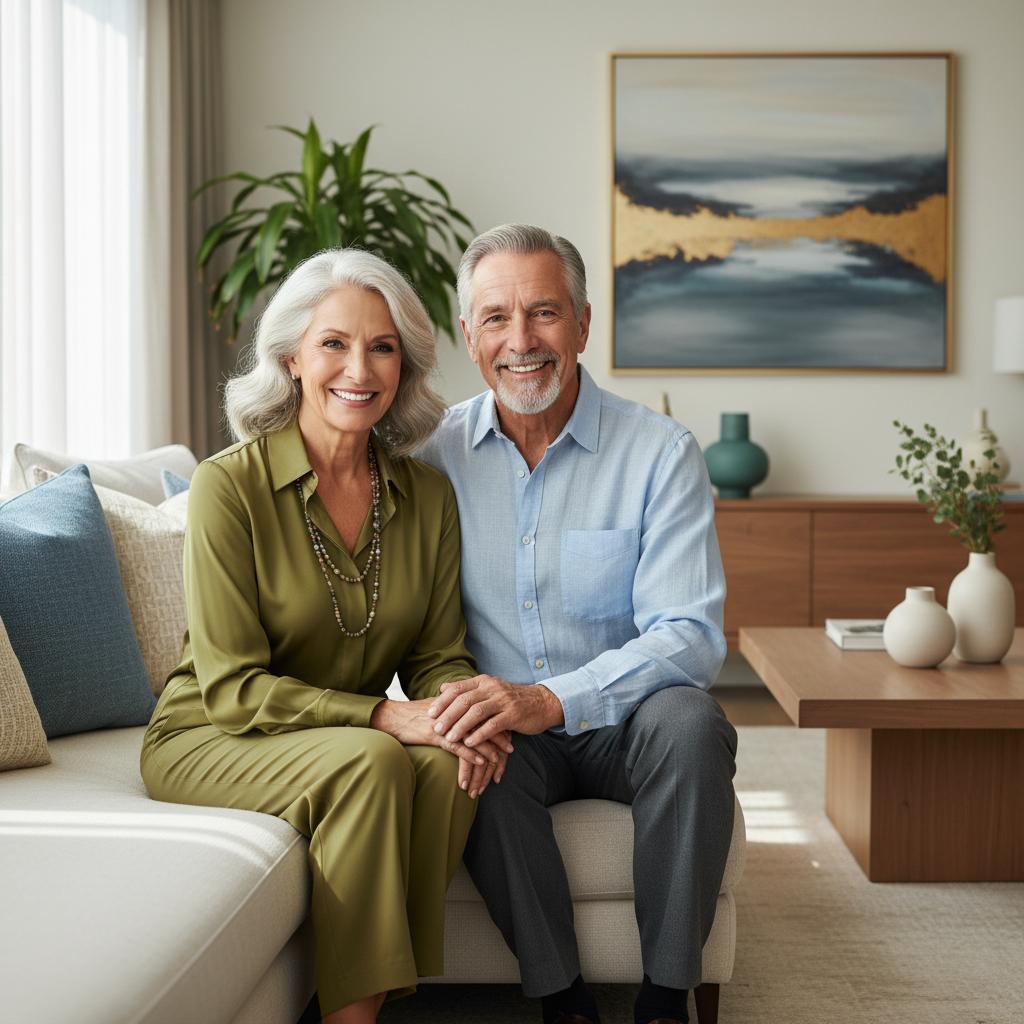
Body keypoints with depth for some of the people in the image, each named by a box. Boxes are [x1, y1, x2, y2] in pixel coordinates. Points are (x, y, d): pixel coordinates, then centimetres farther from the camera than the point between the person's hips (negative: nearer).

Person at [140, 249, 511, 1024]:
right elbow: (232, 688, -16)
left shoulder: (427, 494, 1)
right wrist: (385, 717, -27)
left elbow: (440, 654, 5)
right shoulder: (229, 485, -14)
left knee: (447, 765, -28)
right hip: (209, 741, -4)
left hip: (350, 738, 4)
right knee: (371, 764, -33)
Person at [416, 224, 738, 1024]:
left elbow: (691, 636, -16)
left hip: (624, 725, -1)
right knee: (473, 748, -32)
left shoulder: (661, 453, -8)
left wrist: (552, 700, -32)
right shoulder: (435, 454, 1)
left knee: (687, 720, -32)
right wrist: (450, 702, -20)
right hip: (503, 724, 1)